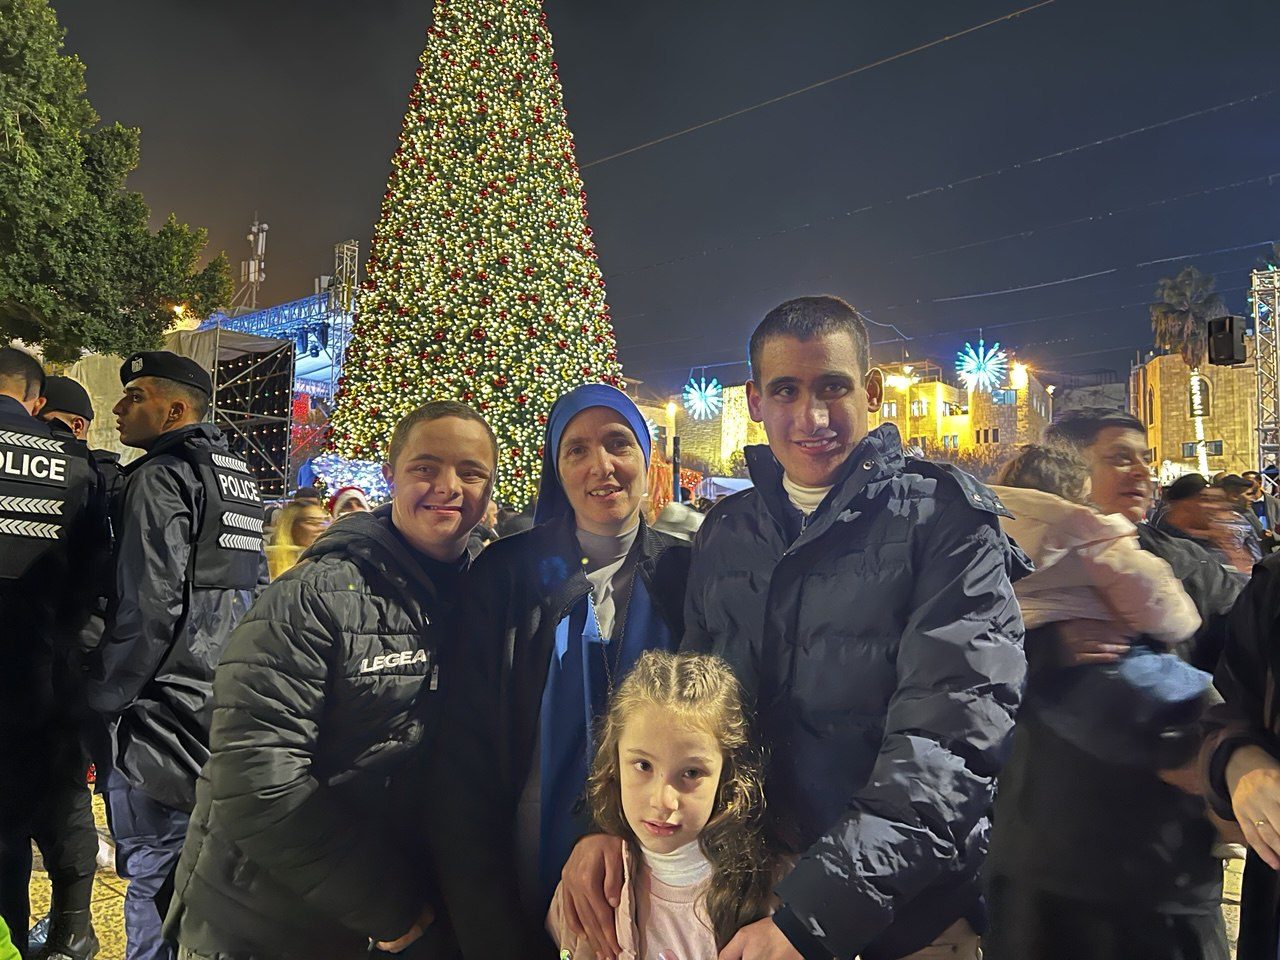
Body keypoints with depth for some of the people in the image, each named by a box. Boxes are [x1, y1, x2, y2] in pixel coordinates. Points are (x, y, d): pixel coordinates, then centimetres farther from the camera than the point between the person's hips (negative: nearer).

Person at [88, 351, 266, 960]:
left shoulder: (161, 477, -13)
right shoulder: (239, 478, 14)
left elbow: (150, 607, -19)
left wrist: (104, 696, -7)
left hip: (165, 707, -9)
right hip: (227, 704, 9)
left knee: (154, 870, 2)